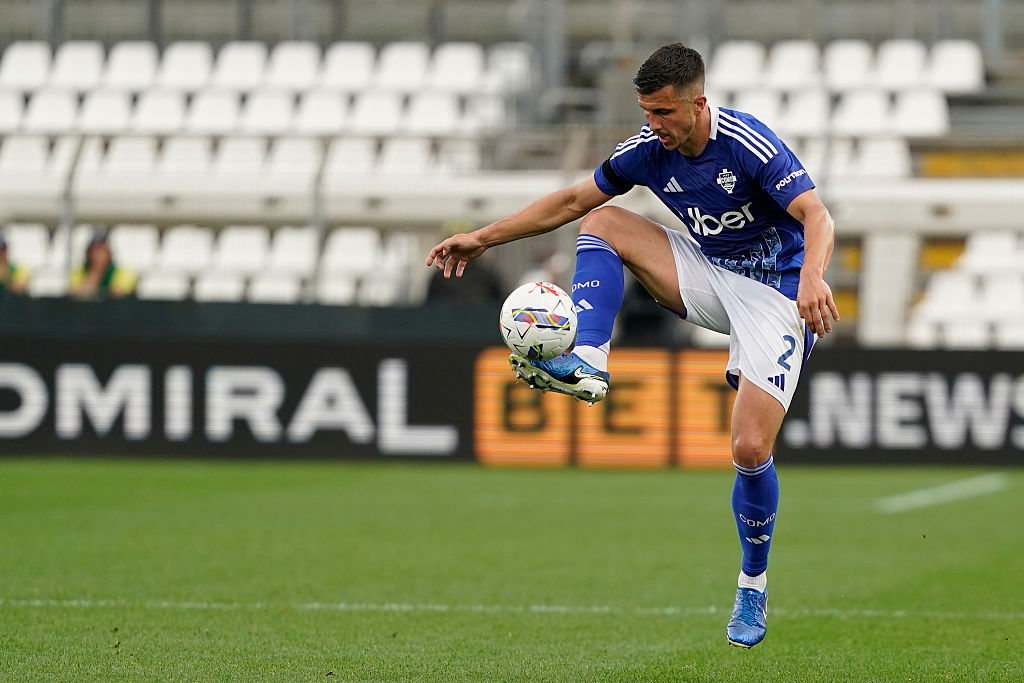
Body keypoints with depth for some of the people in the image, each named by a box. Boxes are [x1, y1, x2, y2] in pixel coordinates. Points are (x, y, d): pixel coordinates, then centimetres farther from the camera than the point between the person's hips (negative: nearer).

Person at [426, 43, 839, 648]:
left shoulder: (751, 146, -26)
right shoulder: (650, 150, -7)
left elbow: (818, 217, -35)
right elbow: (573, 200, 4)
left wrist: (813, 276, -57)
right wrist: (485, 238, 1)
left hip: (773, 291, -6)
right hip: (708, 274, 6)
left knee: (751, 449, -17)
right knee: (603, 222, -8)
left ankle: (754, 585, 7)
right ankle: (587, 363, -22)